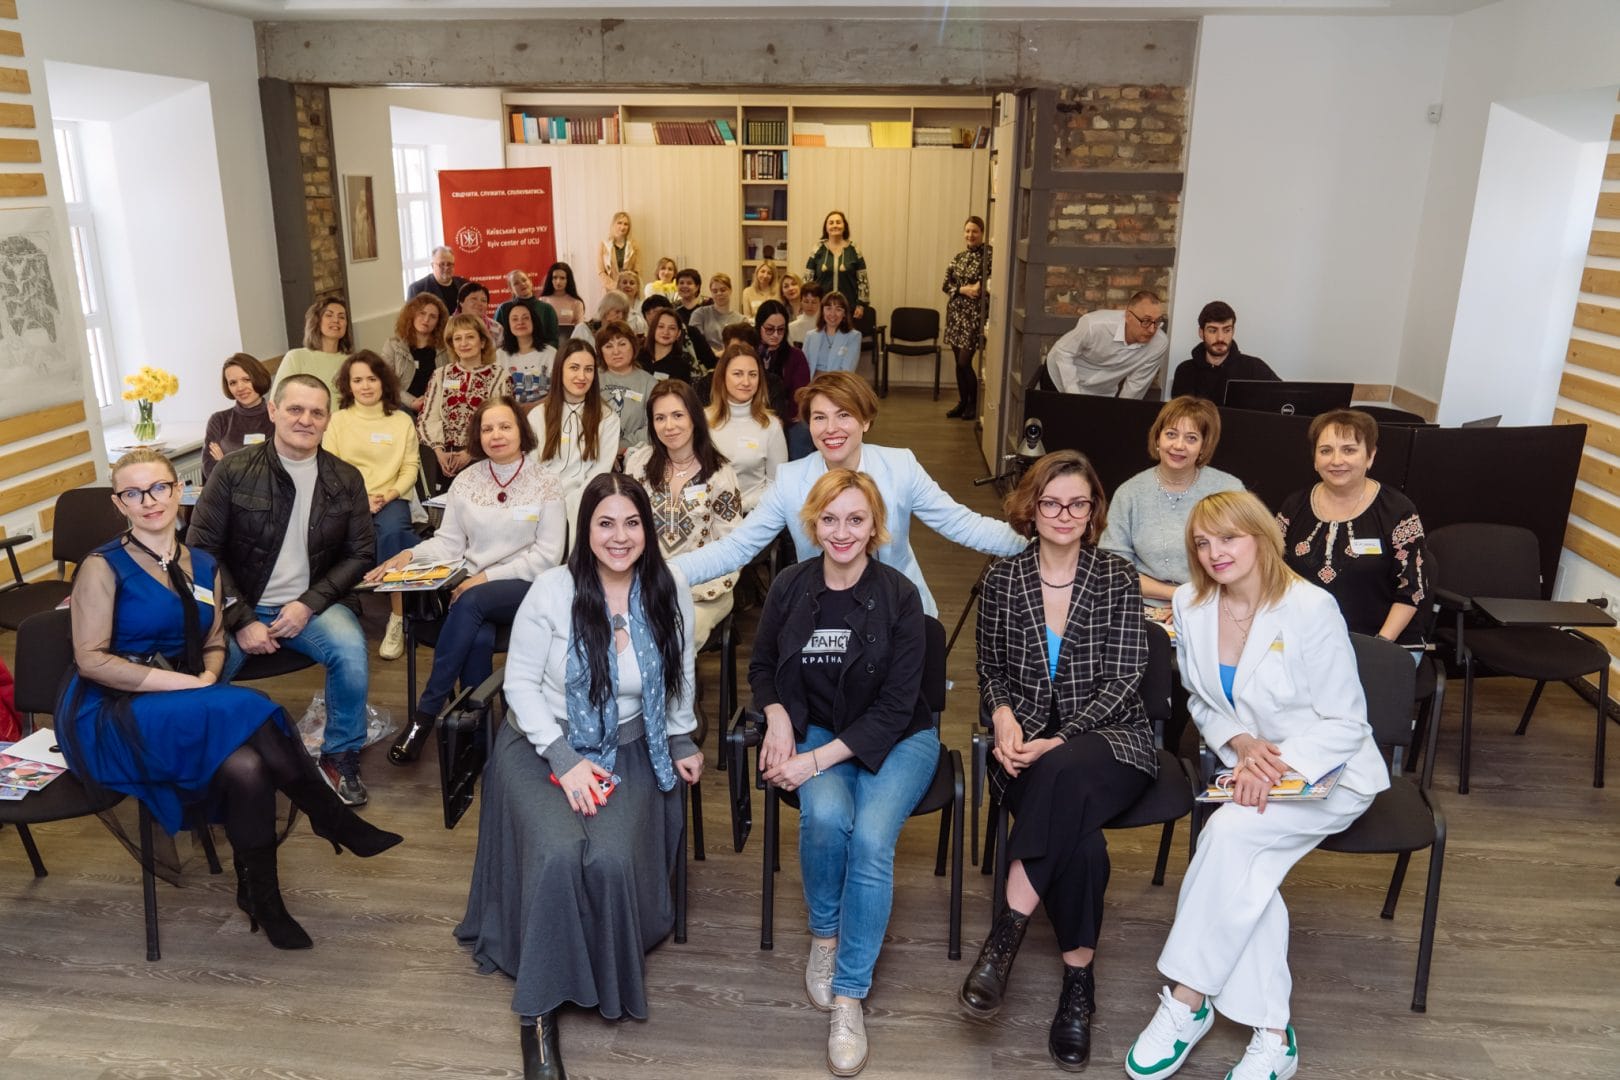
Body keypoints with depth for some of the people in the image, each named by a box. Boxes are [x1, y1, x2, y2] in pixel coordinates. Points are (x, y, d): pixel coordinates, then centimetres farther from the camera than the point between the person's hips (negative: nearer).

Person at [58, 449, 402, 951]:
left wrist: (209, 677, -9)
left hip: (182, 706, 5)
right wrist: (186, 683, -21)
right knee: (247, 714, -31)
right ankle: (336, 823, -18)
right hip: (109, 718, -5)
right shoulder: (103, 567, -5)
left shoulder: (203, 566, 12)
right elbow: (90, 660, -12)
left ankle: (263, 901, -14)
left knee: (247, 766, -28)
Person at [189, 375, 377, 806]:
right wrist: (242, 620, -13)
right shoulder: (234, 471, -3)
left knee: (350, 649, -30)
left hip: (312, 604, 1)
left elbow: (361, 553, 4)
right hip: (241, 606, 0)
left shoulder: (346, 479, 3)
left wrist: (309, 604, -10)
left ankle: (341, 758, -5)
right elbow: (202, 551, -3)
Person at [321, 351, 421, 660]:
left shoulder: (402, 420, 10)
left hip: (390, 499, 0)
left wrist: (389, 495, -13)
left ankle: (398, 619, -27)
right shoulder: (338, 419, 10)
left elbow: (410, 467, 5)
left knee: (392, 531, -35)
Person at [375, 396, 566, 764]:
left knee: (472, 602, -34)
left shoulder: (545, 485, -1)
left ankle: (426, 714, -28)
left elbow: (546, 557, -7)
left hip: (525, 588, -2)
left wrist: (488, 576, -16)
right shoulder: (465, 482, 9)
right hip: (472, 587, 3)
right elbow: (448, 542, 7)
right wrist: (410, 554, -14)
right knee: (478, 639, -32)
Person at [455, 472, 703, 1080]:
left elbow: (680, 674, 12)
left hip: (629, 750, 2)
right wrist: (563, 759, -16)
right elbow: (520, 682, -8)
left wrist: (683, 742, 13)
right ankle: (538, 1008, -12)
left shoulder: (669, 591, -4)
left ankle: (606, 981, 3)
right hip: (543, 743, -1)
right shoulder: (552, 591, -12)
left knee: (611, 857, -26)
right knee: (558, 853, -28)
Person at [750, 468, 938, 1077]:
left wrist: (818, 759, -21)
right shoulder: (789, 588, -3)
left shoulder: (899, 595, -12)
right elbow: (762, 667, 12)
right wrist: (778, 718, -9)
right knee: (825, 815, -30)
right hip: (815, 729, 2)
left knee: (871, 838, -28)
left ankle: (850, 996, -12)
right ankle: (824, 936, 0)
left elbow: (896, 706, -14)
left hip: (896, 739, -2)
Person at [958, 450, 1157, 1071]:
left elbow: (1123, 681, -6)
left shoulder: (1117, 579, 1)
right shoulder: (1003, 580, 5)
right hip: (1028, 747, 1)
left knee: (1062, 776, -39)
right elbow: (991, 672, 13)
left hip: (1106, 739, -1)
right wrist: (1003, 718, -12)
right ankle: (1078, 981, -13)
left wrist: (1057, 742, -19)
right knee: (1079, 842, -32)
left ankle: (1007, 932, -29)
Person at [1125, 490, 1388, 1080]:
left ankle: (1186, 1001, -19)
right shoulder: (1190, 604, -1)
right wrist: (1240, 744, -10)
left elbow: (1344, 722, -11)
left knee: (1228, 830, -31)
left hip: (1327, 773, -4)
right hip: (1250, 770, 4)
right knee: (1244, 873, -27)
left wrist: (1278, 766, -26)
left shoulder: (1310, 608, -16)